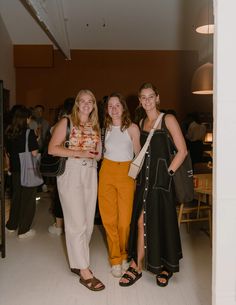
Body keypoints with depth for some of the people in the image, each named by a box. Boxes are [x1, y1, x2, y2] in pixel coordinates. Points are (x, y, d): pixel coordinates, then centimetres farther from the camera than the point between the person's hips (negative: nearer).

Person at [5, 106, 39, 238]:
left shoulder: (9, 133, 3)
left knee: (16, 197, 21)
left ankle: (12, 225, 33)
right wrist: (36, 140, 0)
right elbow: (34, 153, -16)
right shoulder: (29, 133, -15)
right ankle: (24, 230, 12)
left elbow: (8, 152, 11)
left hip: (15, 169, 6)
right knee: (28, 199, 5)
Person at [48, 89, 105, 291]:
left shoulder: (95, 126, 13)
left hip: (91, 174, 6)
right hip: (71, 173, -6)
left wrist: (95, 155, -3)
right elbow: (52, 148, -9)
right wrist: (78, 153, -16)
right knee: (77, 222, -5)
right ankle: (84, 271, 5)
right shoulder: (66, 122, -1)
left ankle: (77, 261, 27)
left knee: (88, 221, 10)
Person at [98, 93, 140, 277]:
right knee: (109, 219, 4)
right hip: (106, 172, 3)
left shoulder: (132, 128, -2)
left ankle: (124, 255, 23)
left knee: (124, 220, -3)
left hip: (126, 173, -3)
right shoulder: (105, 128, 9)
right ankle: (115, 259, 20)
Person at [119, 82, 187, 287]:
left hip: (161, 178, -5)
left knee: (161, 222, 2)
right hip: (144, 177, 5)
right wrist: (138, 174, 7)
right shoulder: (141, 123, 14)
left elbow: (182, 151, -9)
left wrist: (168, 172, -11)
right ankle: (137, 266, 19)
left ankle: (166, 266, 22)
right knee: (141, 222, 6)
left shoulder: (168, 119, -4)